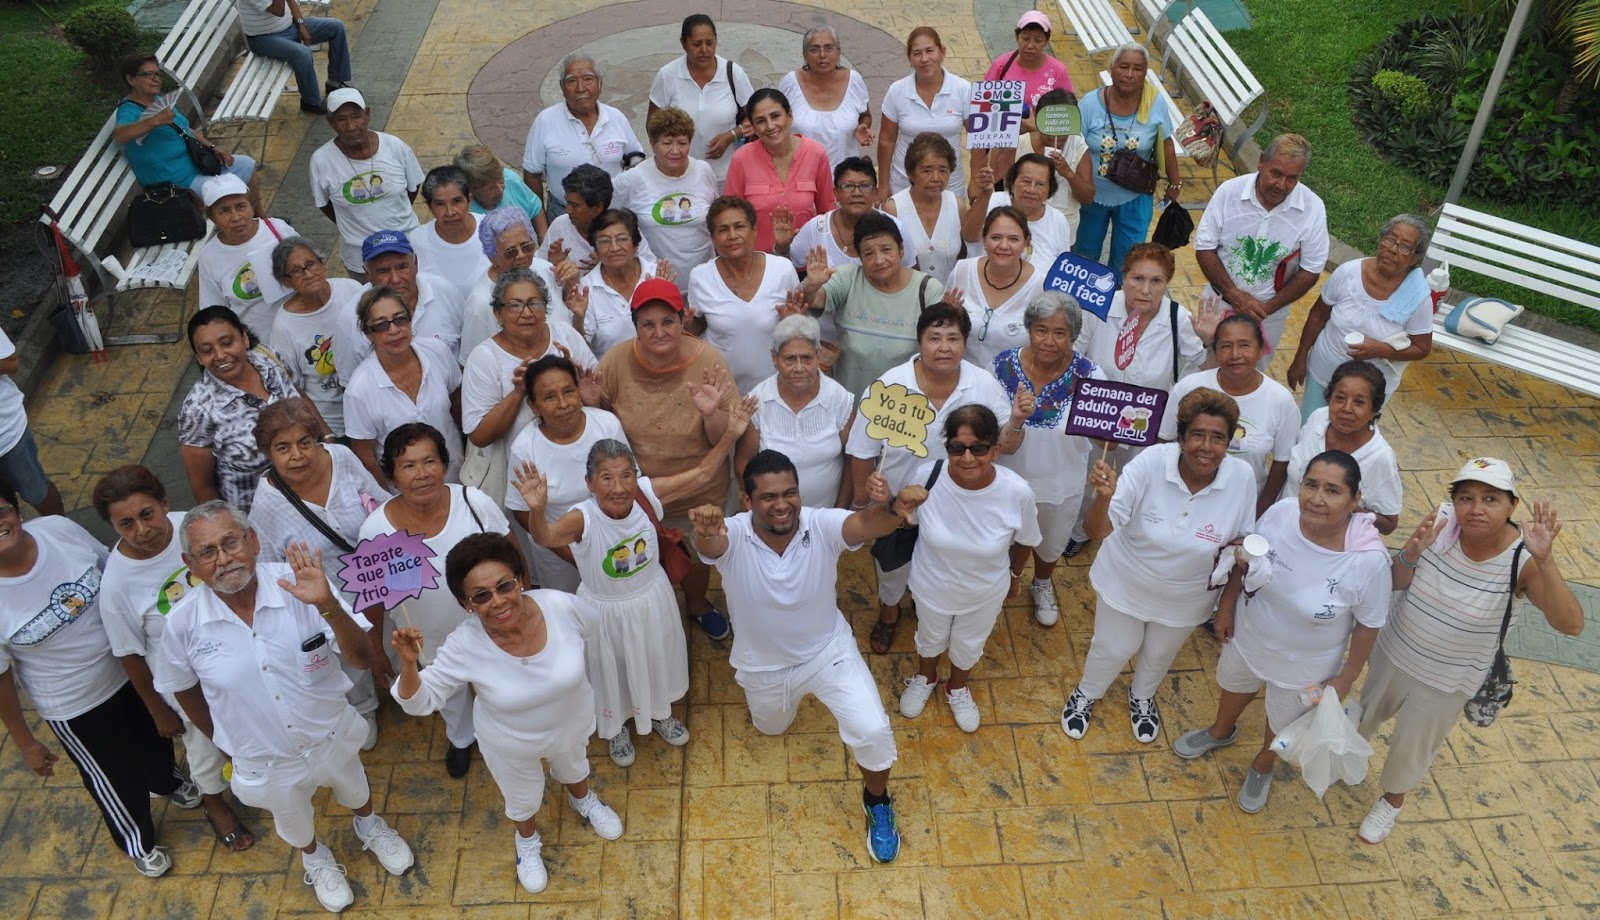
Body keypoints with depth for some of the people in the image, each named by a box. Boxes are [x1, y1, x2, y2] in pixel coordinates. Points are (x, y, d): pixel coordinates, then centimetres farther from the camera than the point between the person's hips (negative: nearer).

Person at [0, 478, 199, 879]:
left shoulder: (59, 528, -22)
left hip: (129, 667, 4)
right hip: (73, 706, -4)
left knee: (154, 734, 32)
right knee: (115, 778, 21)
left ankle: (166, 781, 68)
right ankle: (137, 840, 54)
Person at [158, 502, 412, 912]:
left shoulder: (298, 584, -29)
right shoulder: (183, 624, -24)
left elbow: (362, 659, -30)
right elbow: (184, 689, -2)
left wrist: (327, 605, -47)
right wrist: (222, 741, 9)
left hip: (331, 735, 0)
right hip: (266, 762, 1)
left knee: (355, 791, 31)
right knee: (294, 823, 30)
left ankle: (370, 827, 66)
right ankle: (315, 857, 64)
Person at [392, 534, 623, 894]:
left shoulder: (562, 606, -35)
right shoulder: (463, 647, -36)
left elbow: (594, 629, -11)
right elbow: (419, 701, -24)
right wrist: (409, 664, -44)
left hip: (571, 721, 1)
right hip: (510, 743, -1)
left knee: (573, 767, 35)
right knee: (521, 797, 30)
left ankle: (583, 801, 72)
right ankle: (527, 841, 65)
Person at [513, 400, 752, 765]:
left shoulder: (647, 494, -25)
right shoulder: (583, 518, -35)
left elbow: (701, 474, -17)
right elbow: (547, 536, -55)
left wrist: (730, 434, -25)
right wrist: (537, 510, -76)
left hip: (652, 600, 3)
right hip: (606, 611, -3)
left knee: (656, 661, 30)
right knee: (612, 673, 25)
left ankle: (659, 714, 63)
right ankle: (616, 729, 58)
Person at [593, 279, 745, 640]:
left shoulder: (708, 361, -21)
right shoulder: (615, 361, -20)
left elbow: (725, 440, -16)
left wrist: (711, 413, -37)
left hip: (700, 491, 0)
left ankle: (697, 603, 61)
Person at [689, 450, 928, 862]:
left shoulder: (823, 525, -29)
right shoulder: (732, 536, -29)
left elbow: (866, 523, -50)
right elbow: (709, 545, -53)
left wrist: (895, 507, -75)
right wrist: (705, 532, -80)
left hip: (827, 650, -1)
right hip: (763, 665, 2)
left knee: (873, 731, -15)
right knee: (771, 728, 30)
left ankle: (877, 802, 18)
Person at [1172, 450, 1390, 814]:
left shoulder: (1369, 560, -36)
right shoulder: (1281, 513, -27)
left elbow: (1368, 625, -19)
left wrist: (1345, 679, -9)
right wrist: (1226, 605, 2)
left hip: (1304, 667, -3)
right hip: (1249, 636, 3)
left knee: (1282, 723, 27)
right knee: (1234, 686, 33)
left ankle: (1261, 767, 61)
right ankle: (1221, 732, 67)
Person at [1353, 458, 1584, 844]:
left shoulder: (1523, 560, -29)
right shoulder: (1441, 522, -23)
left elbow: (1571, 624, -40)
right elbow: (1394, 582, -14)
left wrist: (1545, 560, -52)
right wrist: (1412, 552, -36)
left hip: (1446, 680, -2)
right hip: (1392, 651, 2)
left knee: (1412, 748, 22)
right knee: (1366, 713, 30)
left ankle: (1392, 799, 54)